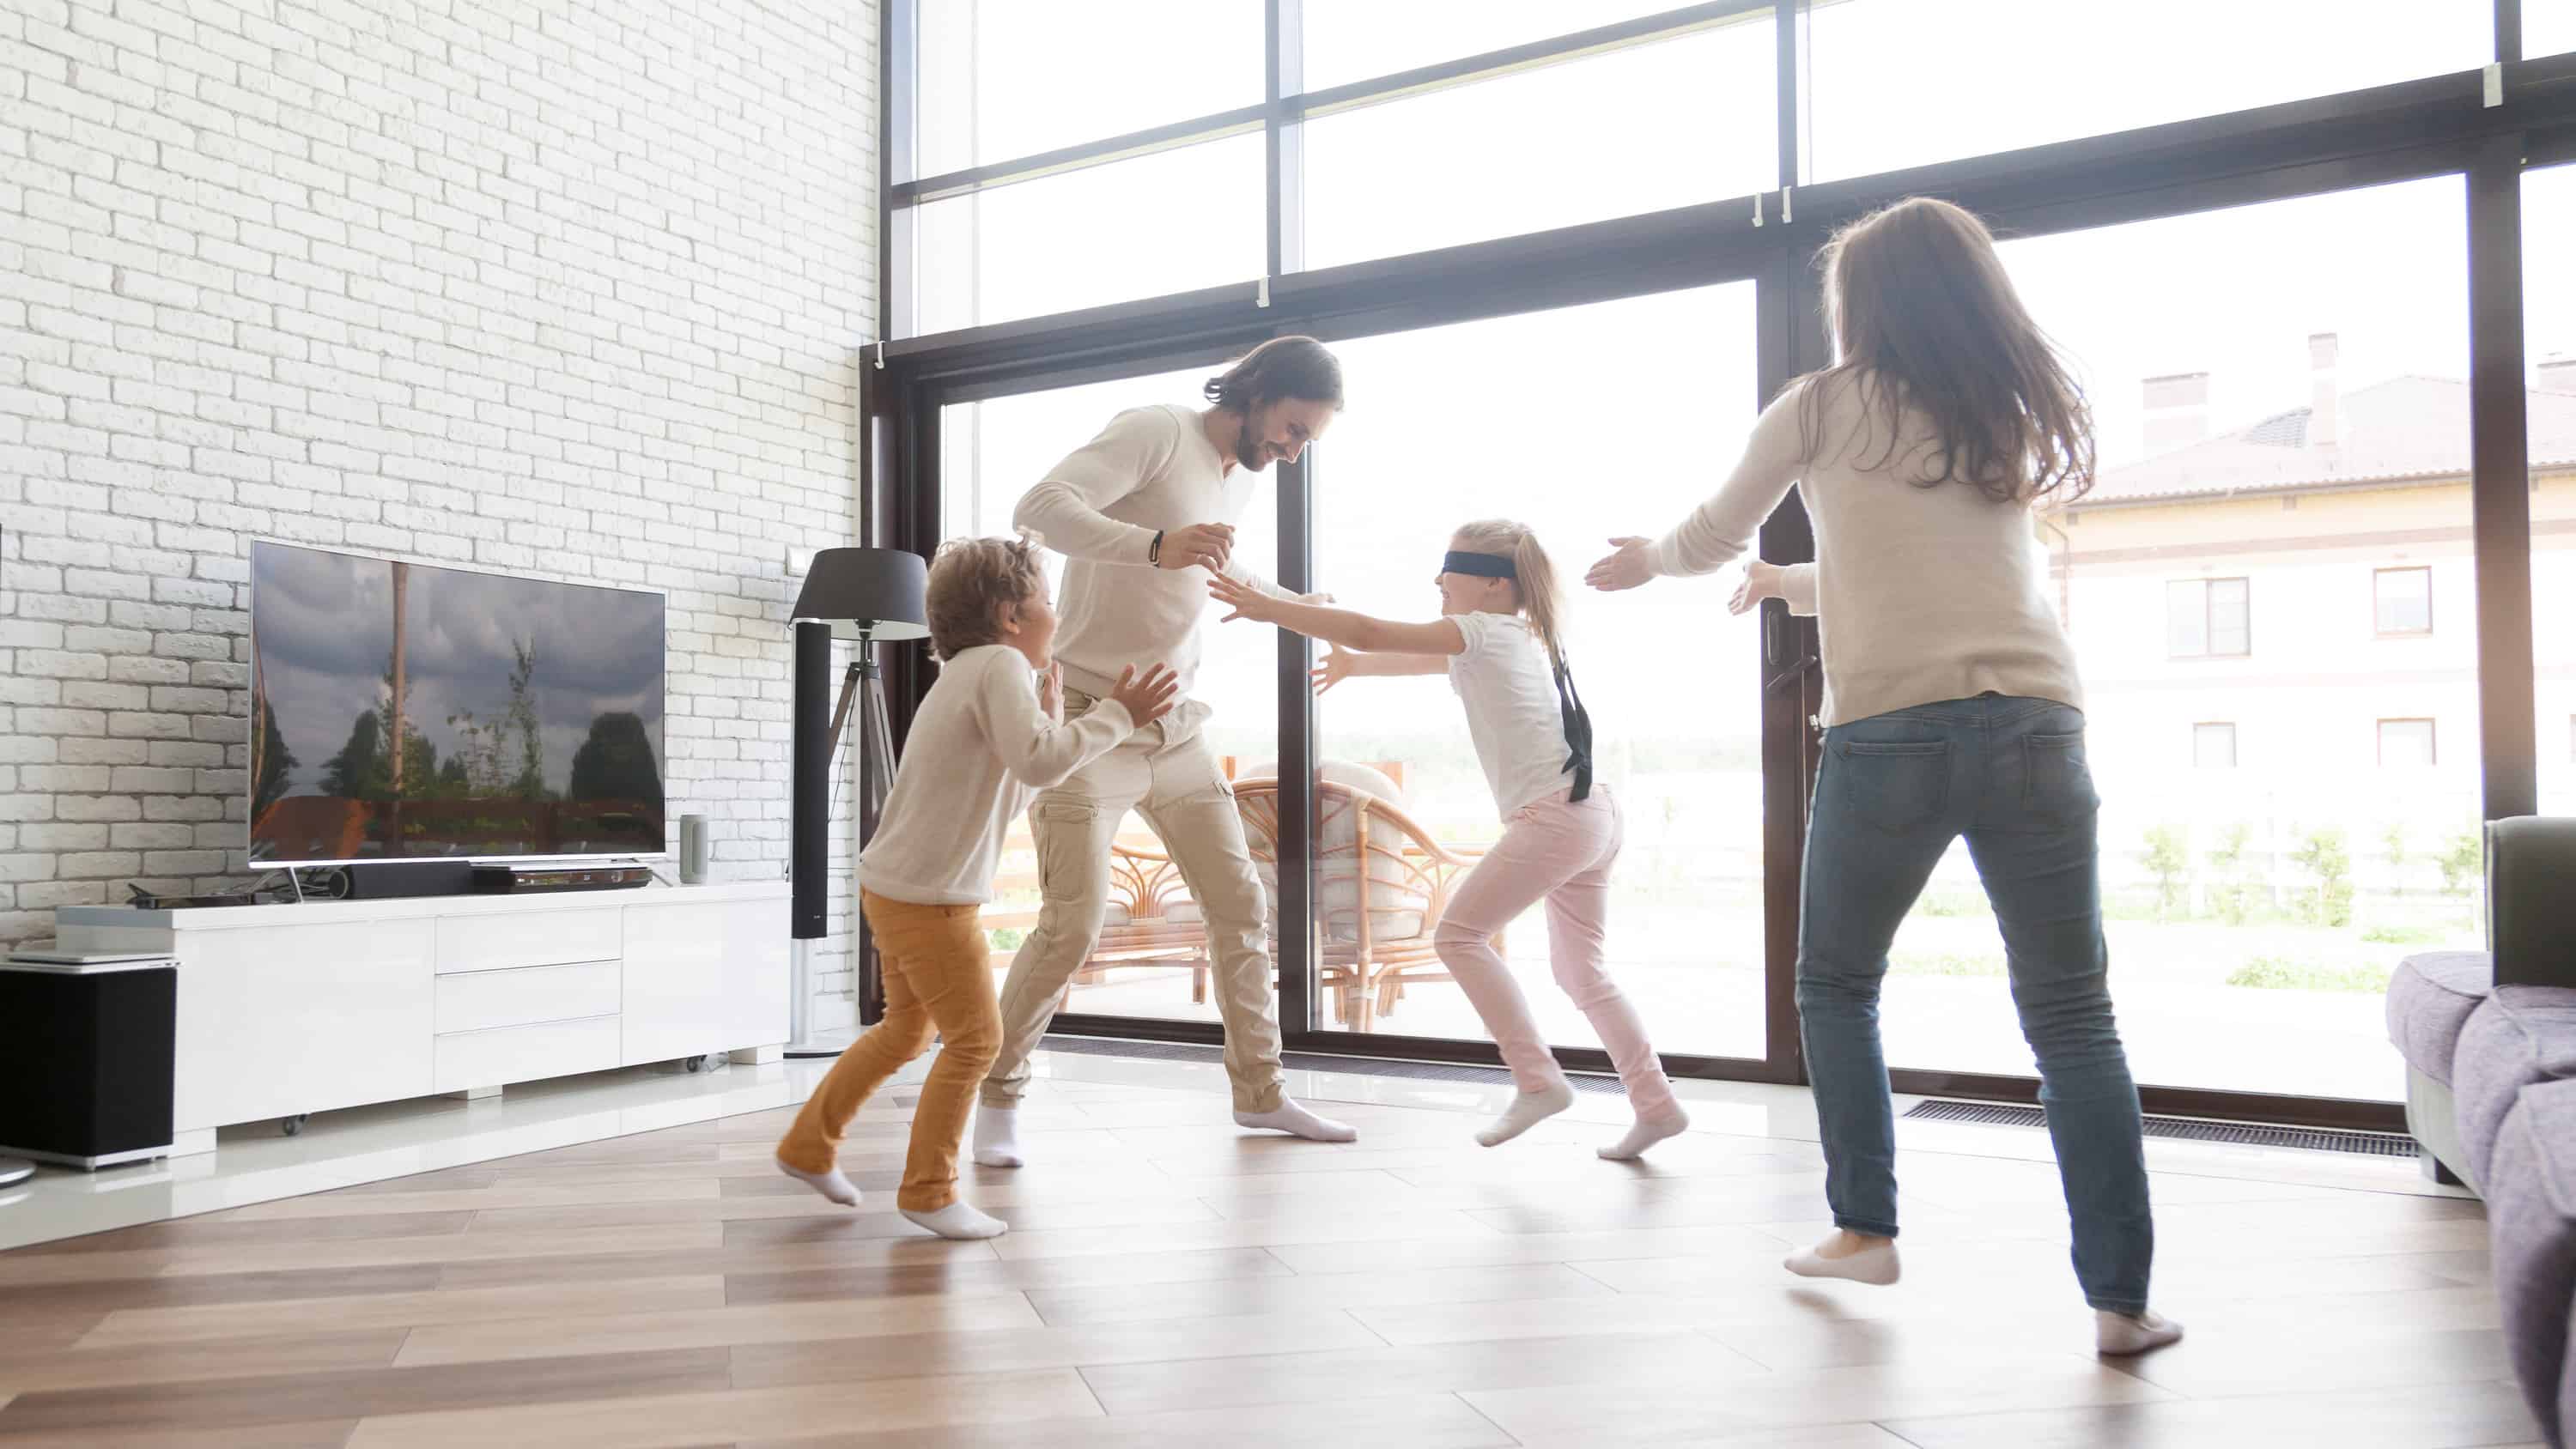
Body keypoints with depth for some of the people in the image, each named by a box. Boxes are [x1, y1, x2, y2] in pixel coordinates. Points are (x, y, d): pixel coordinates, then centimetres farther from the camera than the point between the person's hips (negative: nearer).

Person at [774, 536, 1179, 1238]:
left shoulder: (971, 674, 18)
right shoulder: (999, 664, -14)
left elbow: (1011, 794, 17)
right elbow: (1037, 761, -31)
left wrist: (1050, 709, 17)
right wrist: (1114, 714, -22)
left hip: (898, 889, 11)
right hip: (928, 898, -11)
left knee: (906, 1029, 24)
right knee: (975, 1036, 0)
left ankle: (809, 1146, 36)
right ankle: (928, 1191, 11)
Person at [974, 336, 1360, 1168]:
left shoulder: (1241, 478, 12)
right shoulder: (1155, 432, -13)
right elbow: (1041, 508, -28)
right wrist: (1157, 545, -41)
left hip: (1176, 732, 8)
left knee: (1240, 906, 7)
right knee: (1072, 926, -9)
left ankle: (1259, 1092, 21)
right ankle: (999, 1099, 11)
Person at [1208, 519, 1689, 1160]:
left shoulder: (1484, 631, -5)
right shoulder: (1518, 639, 22)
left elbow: (1370, 633, -13)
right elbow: (1424, 661, 38)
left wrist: (1267, 608, -10)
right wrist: (1353, 667, 49)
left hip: (1554, 818, -10)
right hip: (1592, 815, 10)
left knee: (1459, 934, -5)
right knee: (1579, 969, 16)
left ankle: (1538, 1079, -7)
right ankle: (1656, 1103, 16)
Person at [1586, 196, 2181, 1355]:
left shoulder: (1823, 410, 9)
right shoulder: (2014, 417, 21)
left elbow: (1713, 540, 21)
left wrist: (1651, 558, 43)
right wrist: (1791, 583, 46)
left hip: (1890, 730, -3)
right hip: (2037, 726, 3)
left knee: (1834, 984, 18)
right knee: (2071, 1013, 6)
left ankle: (1865, 1228, 19)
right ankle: (2119, 1297, 4)